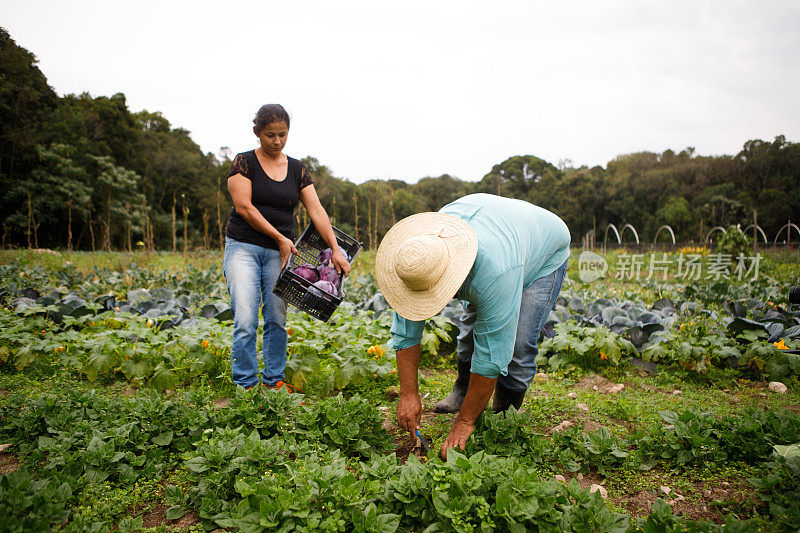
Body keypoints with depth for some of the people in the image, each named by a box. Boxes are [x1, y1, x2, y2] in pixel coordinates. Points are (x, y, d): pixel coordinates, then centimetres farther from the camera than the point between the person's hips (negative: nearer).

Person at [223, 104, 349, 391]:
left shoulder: (298, 169, 8)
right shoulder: (244, 162, -1)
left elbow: (316, 211, 1)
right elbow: (244, 207, -9)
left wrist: (336, 249, -9)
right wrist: (280, 237, -12)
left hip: (280, 252, 3)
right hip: (243, 247, -3)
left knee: (277, 319, 3)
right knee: (245, 321, -8)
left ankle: (274, 380, 17)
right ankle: (245, 385, 3)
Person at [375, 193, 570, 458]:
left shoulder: (494, 272, -48)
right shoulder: (418, 256, -29)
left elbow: (491, 354, -39)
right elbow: (406, 329, -20)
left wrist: (465, 422, -30)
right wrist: (409, 394, -22)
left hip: (545, 256, -5)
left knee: (518, 346, -18)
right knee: (472, 327, 4)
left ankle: (505, 410, 7)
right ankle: (464, 389, 30)